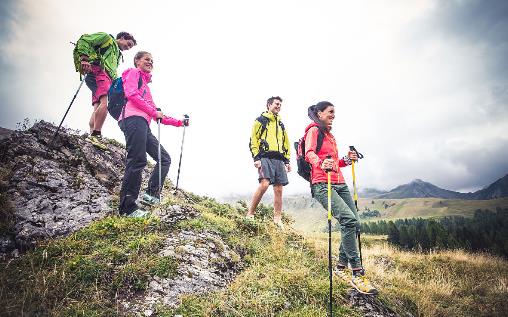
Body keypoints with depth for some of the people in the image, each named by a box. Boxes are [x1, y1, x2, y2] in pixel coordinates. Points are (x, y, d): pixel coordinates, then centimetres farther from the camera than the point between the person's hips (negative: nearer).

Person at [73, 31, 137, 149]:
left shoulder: (118, 55, 37)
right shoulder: (107, 38, 15)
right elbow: (84, 40, 1)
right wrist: (84, 58, -13)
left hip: (107, 78, 9)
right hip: (98, 71, -9)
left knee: (97, 108, -5)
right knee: (105, 102, -28)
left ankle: (92, 135, -13)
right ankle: (95, 135, -35)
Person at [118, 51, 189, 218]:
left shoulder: (146, 84, 36)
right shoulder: (133, 73, 13)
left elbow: (157, 114, 32)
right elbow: (131, 94, -8)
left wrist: (179, 122, 29)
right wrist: (154, 112, -8)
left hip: (143, 125, 9)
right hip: (133, 119, -9)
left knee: (164, 159, 4)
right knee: (138, 160, -18)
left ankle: (151, 193, 3)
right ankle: (127, 207, -16)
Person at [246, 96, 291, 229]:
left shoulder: (281, 124, 27)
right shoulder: (260, 121, 8)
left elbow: (286, 143, 27)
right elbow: (253, 140, -1)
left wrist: (287, 160, 17)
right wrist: (256, 158, -12)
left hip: (279, 159, 6)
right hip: (265, 157, -6)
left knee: (278, 189, 1)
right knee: (264, 184, -22)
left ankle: (277, 220, 6)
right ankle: (250, 214, -8)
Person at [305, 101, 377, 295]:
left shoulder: (330, 135, 27)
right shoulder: (314, 130, 1)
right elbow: (309, 153, -17)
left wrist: (346, 160, 9)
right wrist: (321, 164, -38)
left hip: (340, 184, 9)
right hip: (322, 185, -9)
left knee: (354, 224, 1)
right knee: (348, 220, -22)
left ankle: (342, 267, 18)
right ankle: (357, 274, -14)